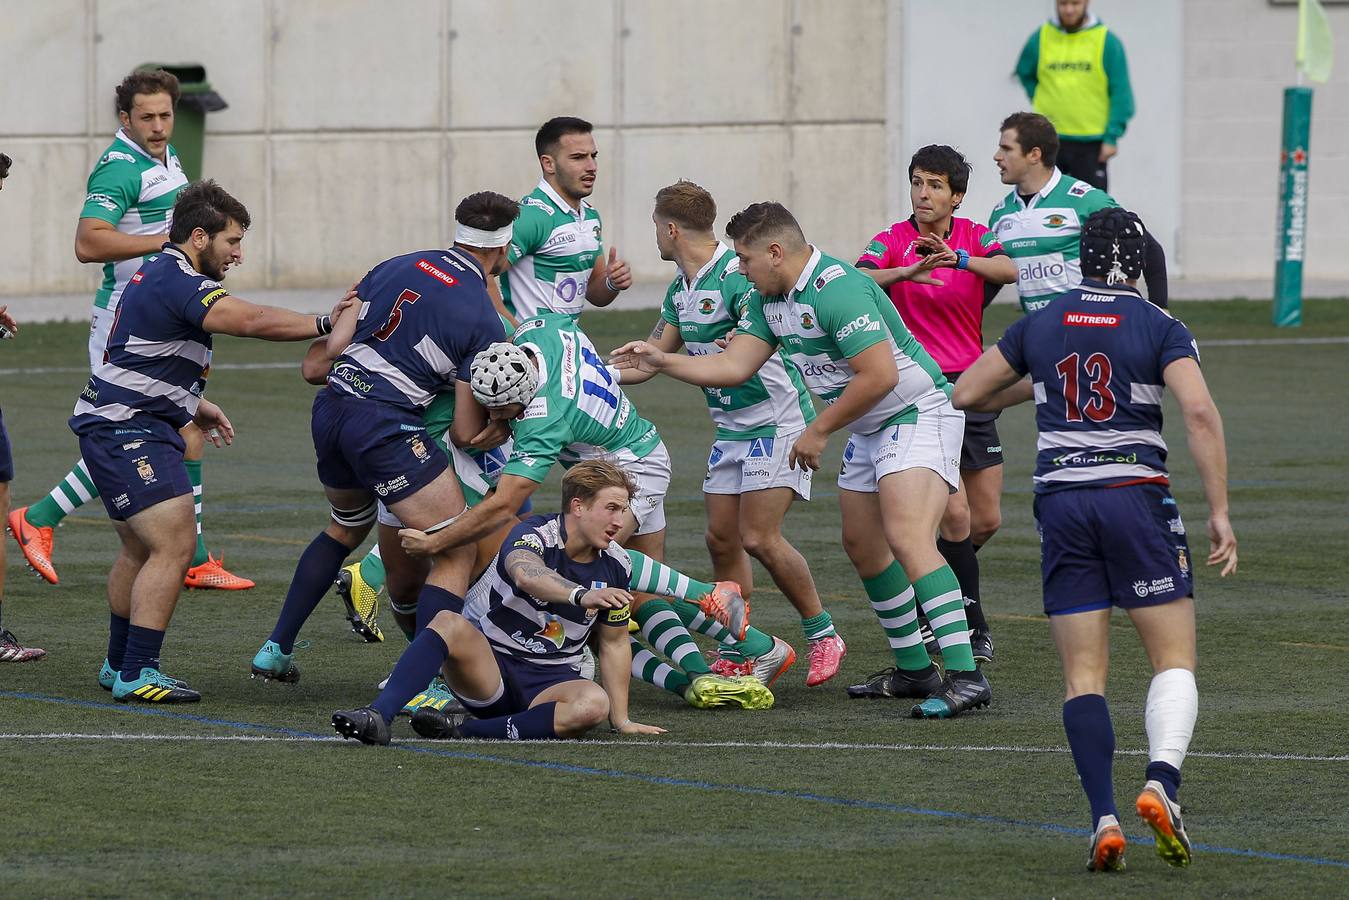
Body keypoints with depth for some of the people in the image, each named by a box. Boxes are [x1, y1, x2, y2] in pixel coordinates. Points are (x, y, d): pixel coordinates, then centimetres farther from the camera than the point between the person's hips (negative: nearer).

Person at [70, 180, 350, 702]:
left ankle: (119, 665, 32)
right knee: (174, 545, -15)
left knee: (141, 549, 21)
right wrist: (325, 324, -24)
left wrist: (192, 406, 28)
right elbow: (255, 322, -29)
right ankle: (137, 675, -17)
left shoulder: (159, 274, 16)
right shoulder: (177, 282, -18)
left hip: (115, 427, 11)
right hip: (127, 430, -11)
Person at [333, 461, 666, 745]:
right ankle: (377, 717, -45)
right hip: (492, 669, -3)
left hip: (552, 682, 3)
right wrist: (582, 595, -57)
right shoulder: (533, 535, -13)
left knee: (594, 703, -33)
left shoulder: (615, 565, 3)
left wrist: (622, 720, 11)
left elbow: (614, 643, 15)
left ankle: (464, 729, -32)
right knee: (449, 623, -34)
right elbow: (527, 575, -39)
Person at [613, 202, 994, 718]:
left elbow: (879, 375, -29)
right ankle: (914, 671, 23)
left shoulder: (837, 291, -26)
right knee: (862, 544, 14)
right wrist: (660, 361, 6)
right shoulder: (769, 299, 6)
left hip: (917, 414, -11)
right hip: (870, 430, 11)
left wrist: (819, 431, -18)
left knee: (907, 539, -24)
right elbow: (734, 367, 11)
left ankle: (965, 677, -30)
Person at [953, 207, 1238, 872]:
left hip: (1060, 504, 3)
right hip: (1136, 496, -3)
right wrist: (1219, 512, -10)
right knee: (1174, 659, 4)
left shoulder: (1039, 326, 11)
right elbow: (1200, 413, -13)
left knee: (1083, 674, 4)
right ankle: (1161, 781, -22)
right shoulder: (1160, 329, 1)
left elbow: (966, 393, 19)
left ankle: (1103, 818, -10)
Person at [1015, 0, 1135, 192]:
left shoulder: (1107, 41, -4)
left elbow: (1121, 94, -4)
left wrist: (1112, 137, -10)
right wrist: (1039, 101, 8)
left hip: (1090, 144, -2)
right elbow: (1024, 73, 22)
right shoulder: (1040, 38, 4)